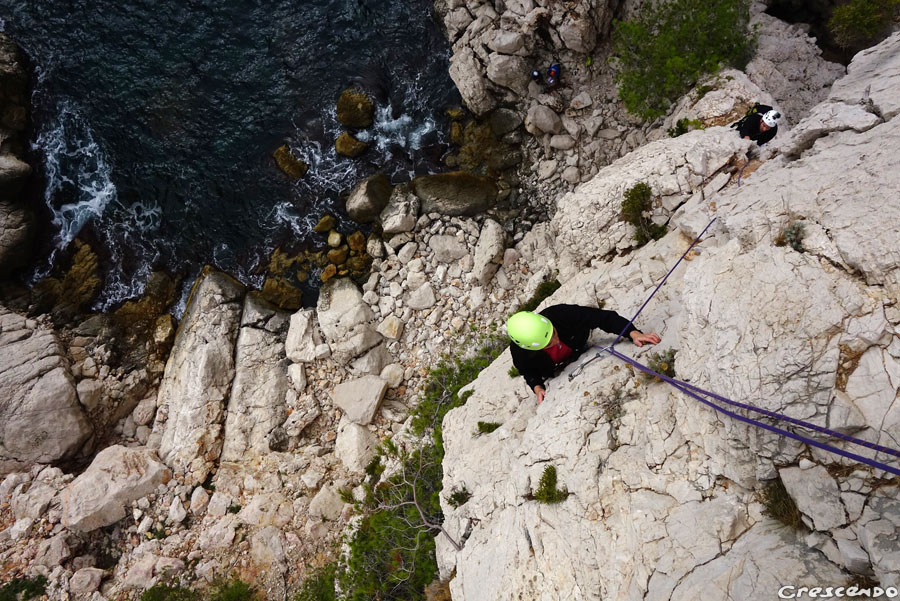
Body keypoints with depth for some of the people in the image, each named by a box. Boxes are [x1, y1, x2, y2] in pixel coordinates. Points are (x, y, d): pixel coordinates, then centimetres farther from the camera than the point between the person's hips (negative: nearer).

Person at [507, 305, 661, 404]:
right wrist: (537, 388, -32)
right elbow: (529, 373, -14)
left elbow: (603, 317, -36)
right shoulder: (519, 351, -39)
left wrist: (634, 333, -47)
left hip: (580, 354, 1)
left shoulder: (561, 314, -43)